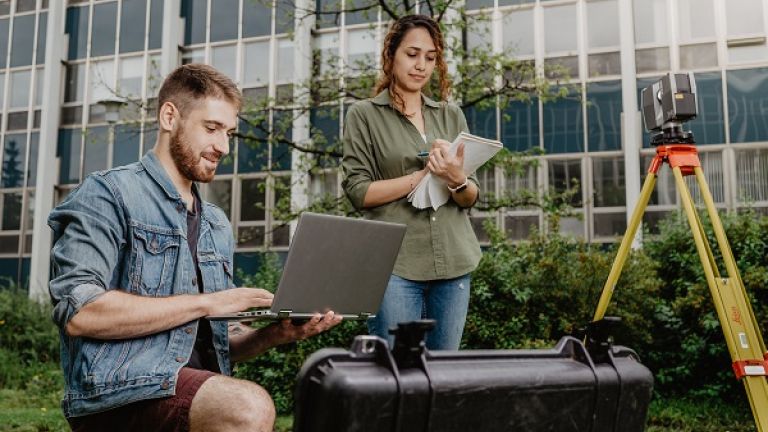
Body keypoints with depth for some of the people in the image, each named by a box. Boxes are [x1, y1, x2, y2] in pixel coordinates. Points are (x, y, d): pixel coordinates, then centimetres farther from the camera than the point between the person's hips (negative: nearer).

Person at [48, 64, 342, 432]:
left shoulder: (218, 225, 19)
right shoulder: (109, 194, -1)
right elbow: (78, 312, -15)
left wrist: (275, 334, -1)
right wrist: (206, 302, -13)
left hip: (198, 392, 6)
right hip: (119, 390, -6)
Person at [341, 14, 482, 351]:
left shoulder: (451, 115, 13)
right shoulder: (364, 114, 3)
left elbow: (471, 198, 10)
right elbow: (358, 191, -6)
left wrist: (456, 180, -13)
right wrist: (424, 174, -14)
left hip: (453, 261, 4)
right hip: (394, 262, -4)